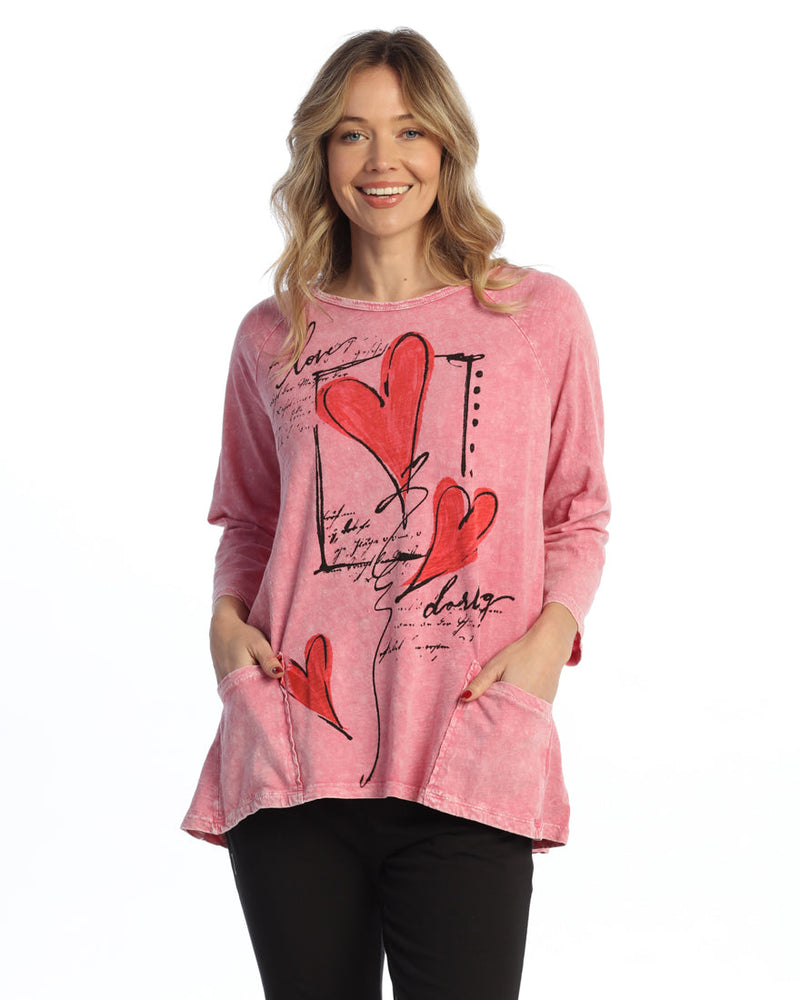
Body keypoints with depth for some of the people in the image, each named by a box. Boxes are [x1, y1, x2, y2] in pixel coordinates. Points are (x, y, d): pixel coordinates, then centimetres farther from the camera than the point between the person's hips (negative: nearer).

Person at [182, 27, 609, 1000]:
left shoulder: (539, 316, 6)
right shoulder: (273, 337, 11)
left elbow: (577, 511, 13)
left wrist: (551, 632, -4)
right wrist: (225, 615, 3)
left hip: (466, 773, -1)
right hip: (290, 763, 2)